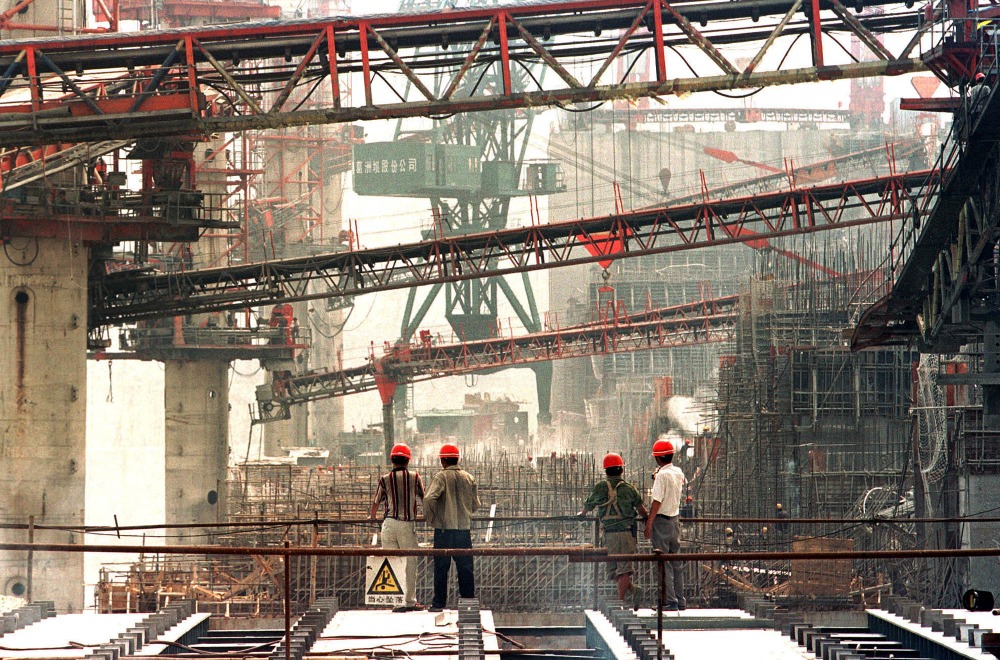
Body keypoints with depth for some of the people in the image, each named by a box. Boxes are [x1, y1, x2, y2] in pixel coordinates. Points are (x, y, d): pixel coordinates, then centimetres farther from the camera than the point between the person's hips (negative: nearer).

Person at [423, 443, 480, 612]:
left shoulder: (442, 477, -8)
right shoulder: (469, 478, 5)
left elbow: (429, 498, -20)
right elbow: (476, 504, 11)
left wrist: (429, 516, -4)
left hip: (444, 528, -3)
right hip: (464, 527, 3)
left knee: (441, 567, 2)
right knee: (465, 566, 7)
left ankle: (439, 603, 4)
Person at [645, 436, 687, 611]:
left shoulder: (662, 475, -16)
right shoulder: (679, 472, 7)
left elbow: (657, 501, -19)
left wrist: (649, 523, -15)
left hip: (662, 519, -8)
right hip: (675, 518, 8)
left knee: (664, 563, -4)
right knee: (676, 563, 14)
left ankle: (670, 602, -7)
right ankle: (681, 601, 17)